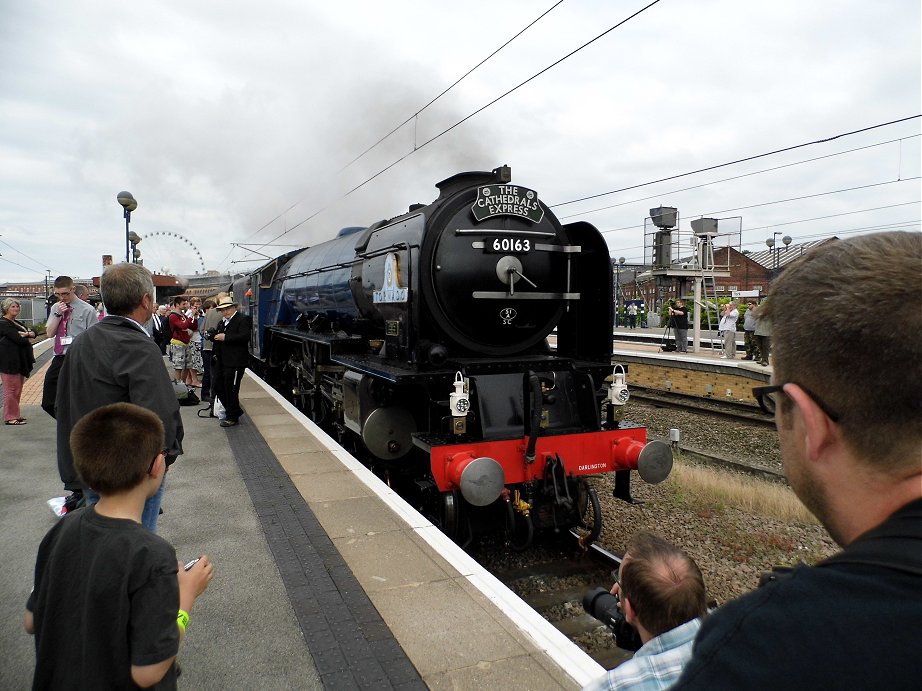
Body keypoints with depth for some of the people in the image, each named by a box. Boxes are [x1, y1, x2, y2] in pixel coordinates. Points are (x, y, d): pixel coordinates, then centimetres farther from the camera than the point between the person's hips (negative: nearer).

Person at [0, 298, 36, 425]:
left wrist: (26, 334, -12)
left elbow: (34, 333, 8)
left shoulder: (17, 323, 19)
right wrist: (27, 336, -1)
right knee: (11, 389, -6)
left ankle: (15, 414, 21)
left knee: (17, 389, 13)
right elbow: (18, 339, -20)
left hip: (19, 360, 9)